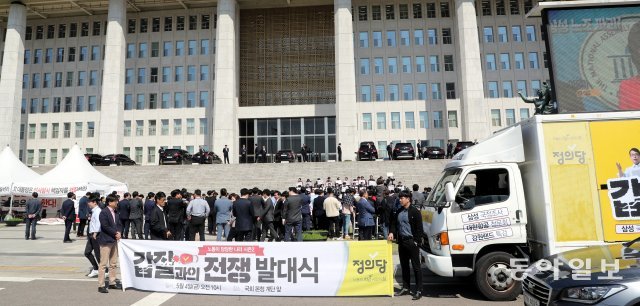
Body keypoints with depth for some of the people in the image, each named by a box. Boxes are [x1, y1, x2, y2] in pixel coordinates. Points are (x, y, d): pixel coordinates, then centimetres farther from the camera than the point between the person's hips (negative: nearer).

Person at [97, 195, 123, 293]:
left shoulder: (116, 213, 12)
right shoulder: (103, 212, -11)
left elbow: (119, 224, 13)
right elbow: (105, 226, -18)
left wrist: (119, 233, -5)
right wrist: (115, 233, -13)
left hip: (114, 240, 8)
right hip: (106, 241, -8)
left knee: (113, 263, 13)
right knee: (103, 264, -4)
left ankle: (112, 283, 22)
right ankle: (101, 285, 2)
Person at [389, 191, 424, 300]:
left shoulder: (414, 212, -9)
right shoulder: (398, 212, 11)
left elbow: (419, 228, -11)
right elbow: (394, 224, 17)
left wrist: (416, 241, -15)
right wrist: (392, 233, -1)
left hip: (411, 241, -7)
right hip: (401, 241, 7)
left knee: (416, 266, 0)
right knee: (404, 266, 14)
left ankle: (419, 290, 6)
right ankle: (405, 288, 24)